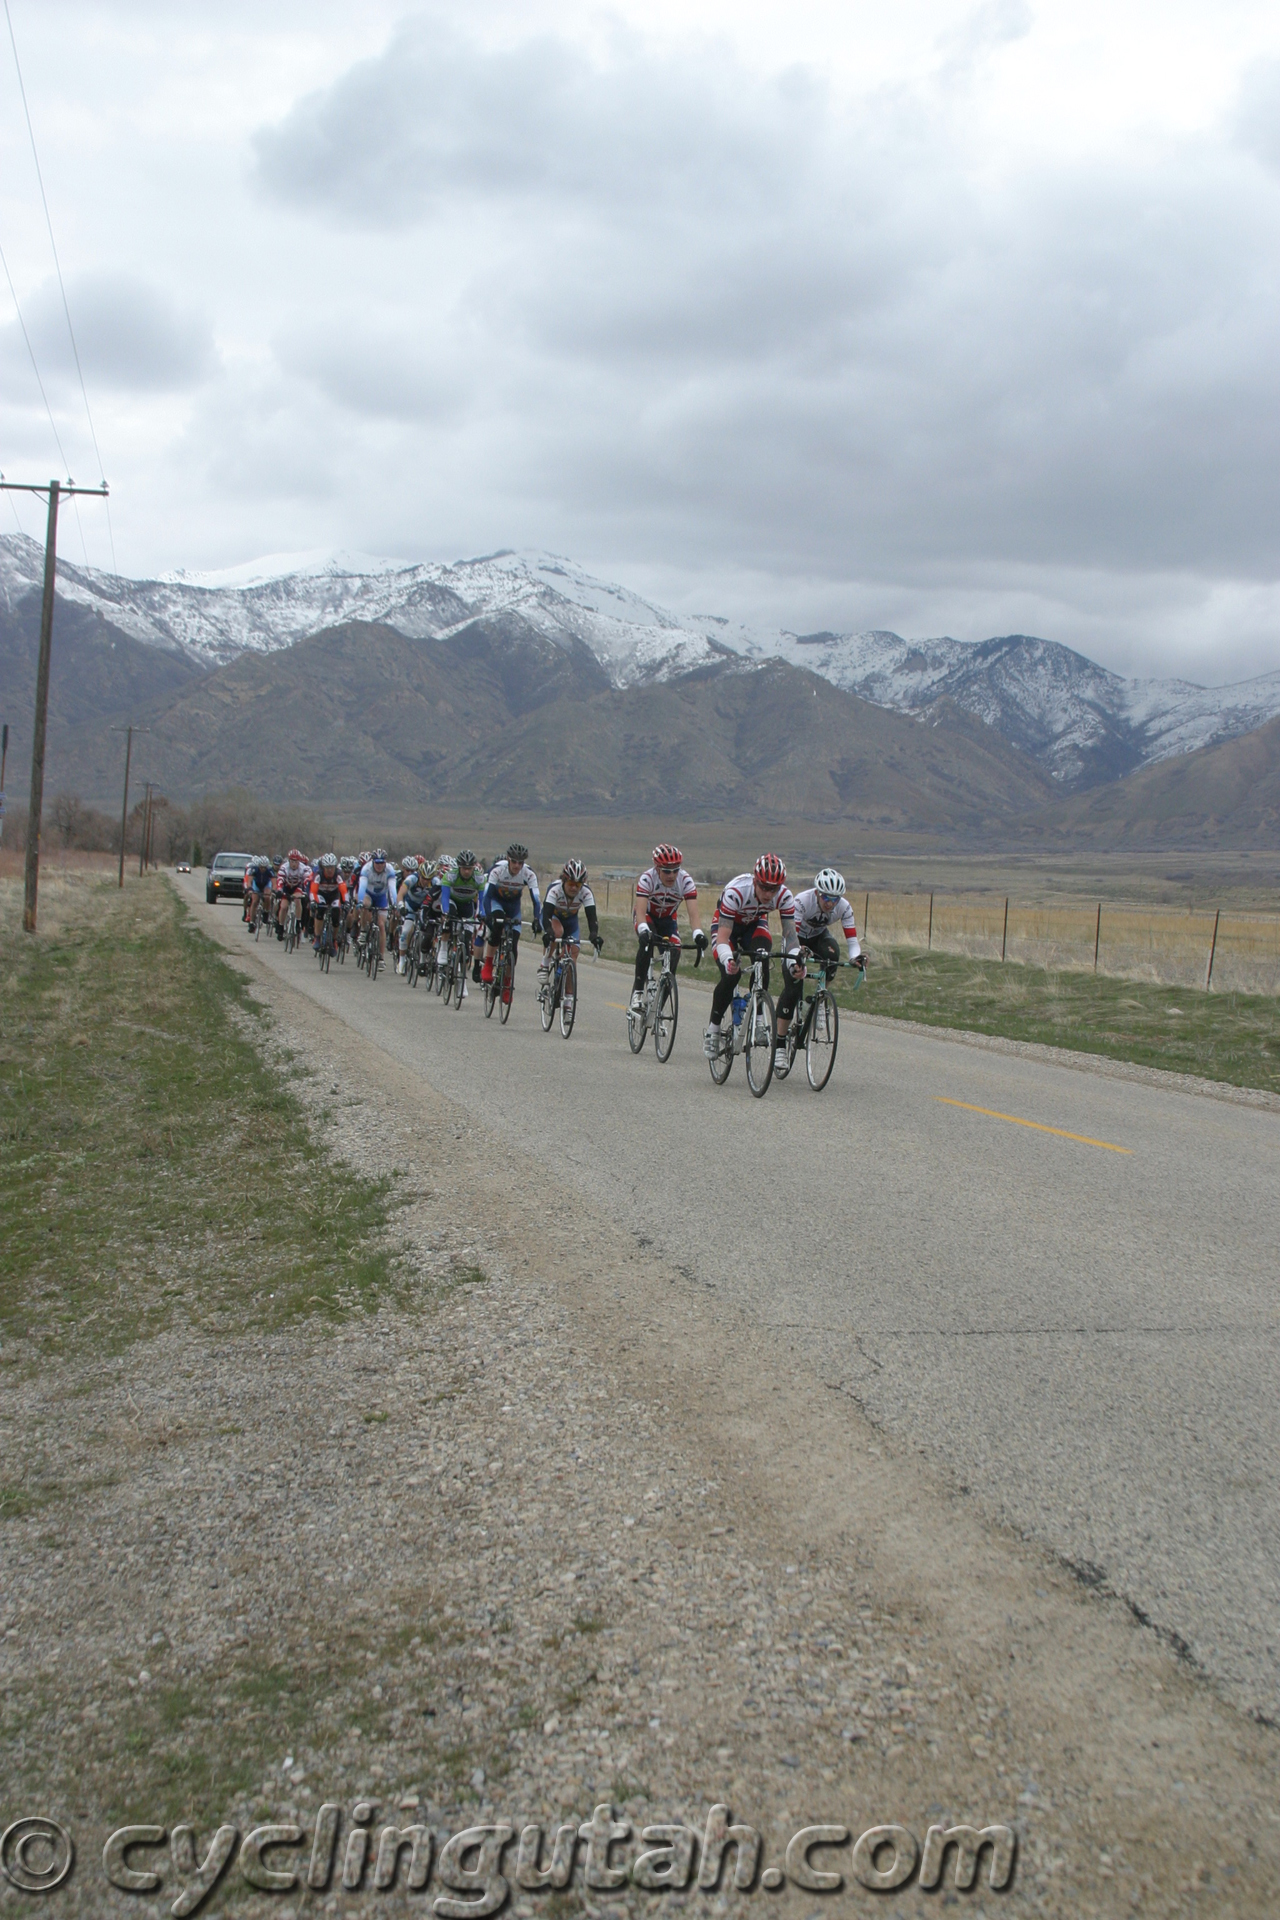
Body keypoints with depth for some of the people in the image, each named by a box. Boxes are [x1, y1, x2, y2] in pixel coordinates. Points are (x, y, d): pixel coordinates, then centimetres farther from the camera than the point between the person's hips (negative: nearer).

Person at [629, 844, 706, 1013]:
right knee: (647, 942, -34)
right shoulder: (647, 878, -34)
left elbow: (693, 912, -37)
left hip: (668, 918, 3)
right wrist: (644, 931, -63)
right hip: (647, 915, -2)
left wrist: (698, 934, -56)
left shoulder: (686, 881, -29)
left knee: (674, 954, -17)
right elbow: (640, 910, -43)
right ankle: (637, 991, -26)